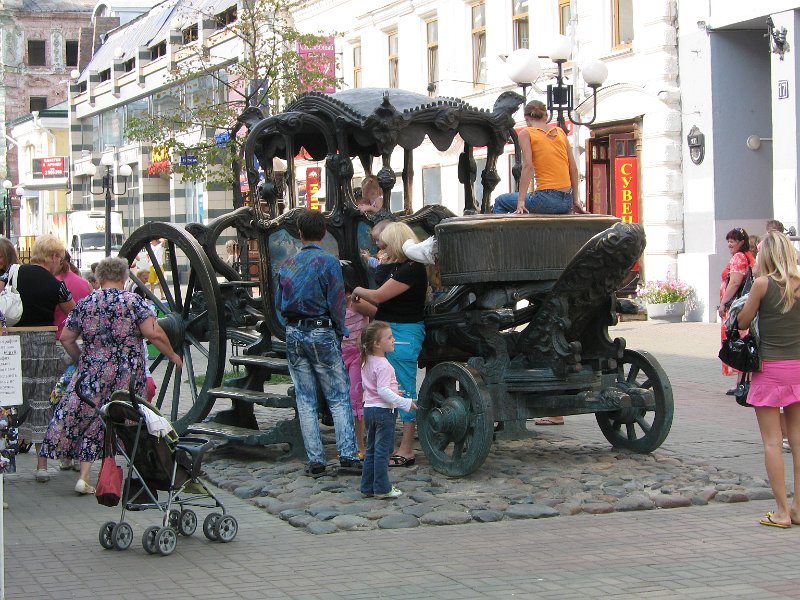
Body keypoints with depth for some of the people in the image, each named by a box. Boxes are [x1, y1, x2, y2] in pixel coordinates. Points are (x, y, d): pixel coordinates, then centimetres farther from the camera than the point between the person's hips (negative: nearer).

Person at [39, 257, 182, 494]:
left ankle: (84, 476, -1)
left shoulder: (84, 304, 6)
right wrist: (172, 355, 0)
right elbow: (153, 333, -12)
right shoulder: (134, 301, -4)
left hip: (92, 373, 2)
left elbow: (66, 338, 8)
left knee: (90, 419, 6)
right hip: (127, 376, -2)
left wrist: (81, 360, 23)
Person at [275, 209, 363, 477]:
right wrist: (340, 332, 2)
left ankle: (315, 460, 6)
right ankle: (347, 455, -5)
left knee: (305, 400, 7)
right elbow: (336, 303, -10)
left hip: (293, 334, 4)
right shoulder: (328, 261, -8)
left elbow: (279, 303, 12)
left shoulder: (287, 263, 7)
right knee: (339, 398, 1)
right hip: (321, 332, -4)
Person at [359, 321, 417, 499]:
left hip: (369, 408, 9)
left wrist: (393, 393, 22)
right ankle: (382, 489, 2)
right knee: (382, 451, -2)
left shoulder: (366, 362, 9)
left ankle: (367, 487, 18)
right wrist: (405, 403, -22)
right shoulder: (383, 366, -20)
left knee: (371, 450, 14)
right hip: (383, 411, -9)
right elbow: (383, 391, -26)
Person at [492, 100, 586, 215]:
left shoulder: (526, 133, 0)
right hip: (567, 202, 6)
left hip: (546, 200, -6)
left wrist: (521, 202, -15)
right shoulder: (560, 132, 14)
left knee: (500, 201, 18)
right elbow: (574, 169, 12)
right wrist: (576, 201, 17)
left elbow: (528, 166, -13)